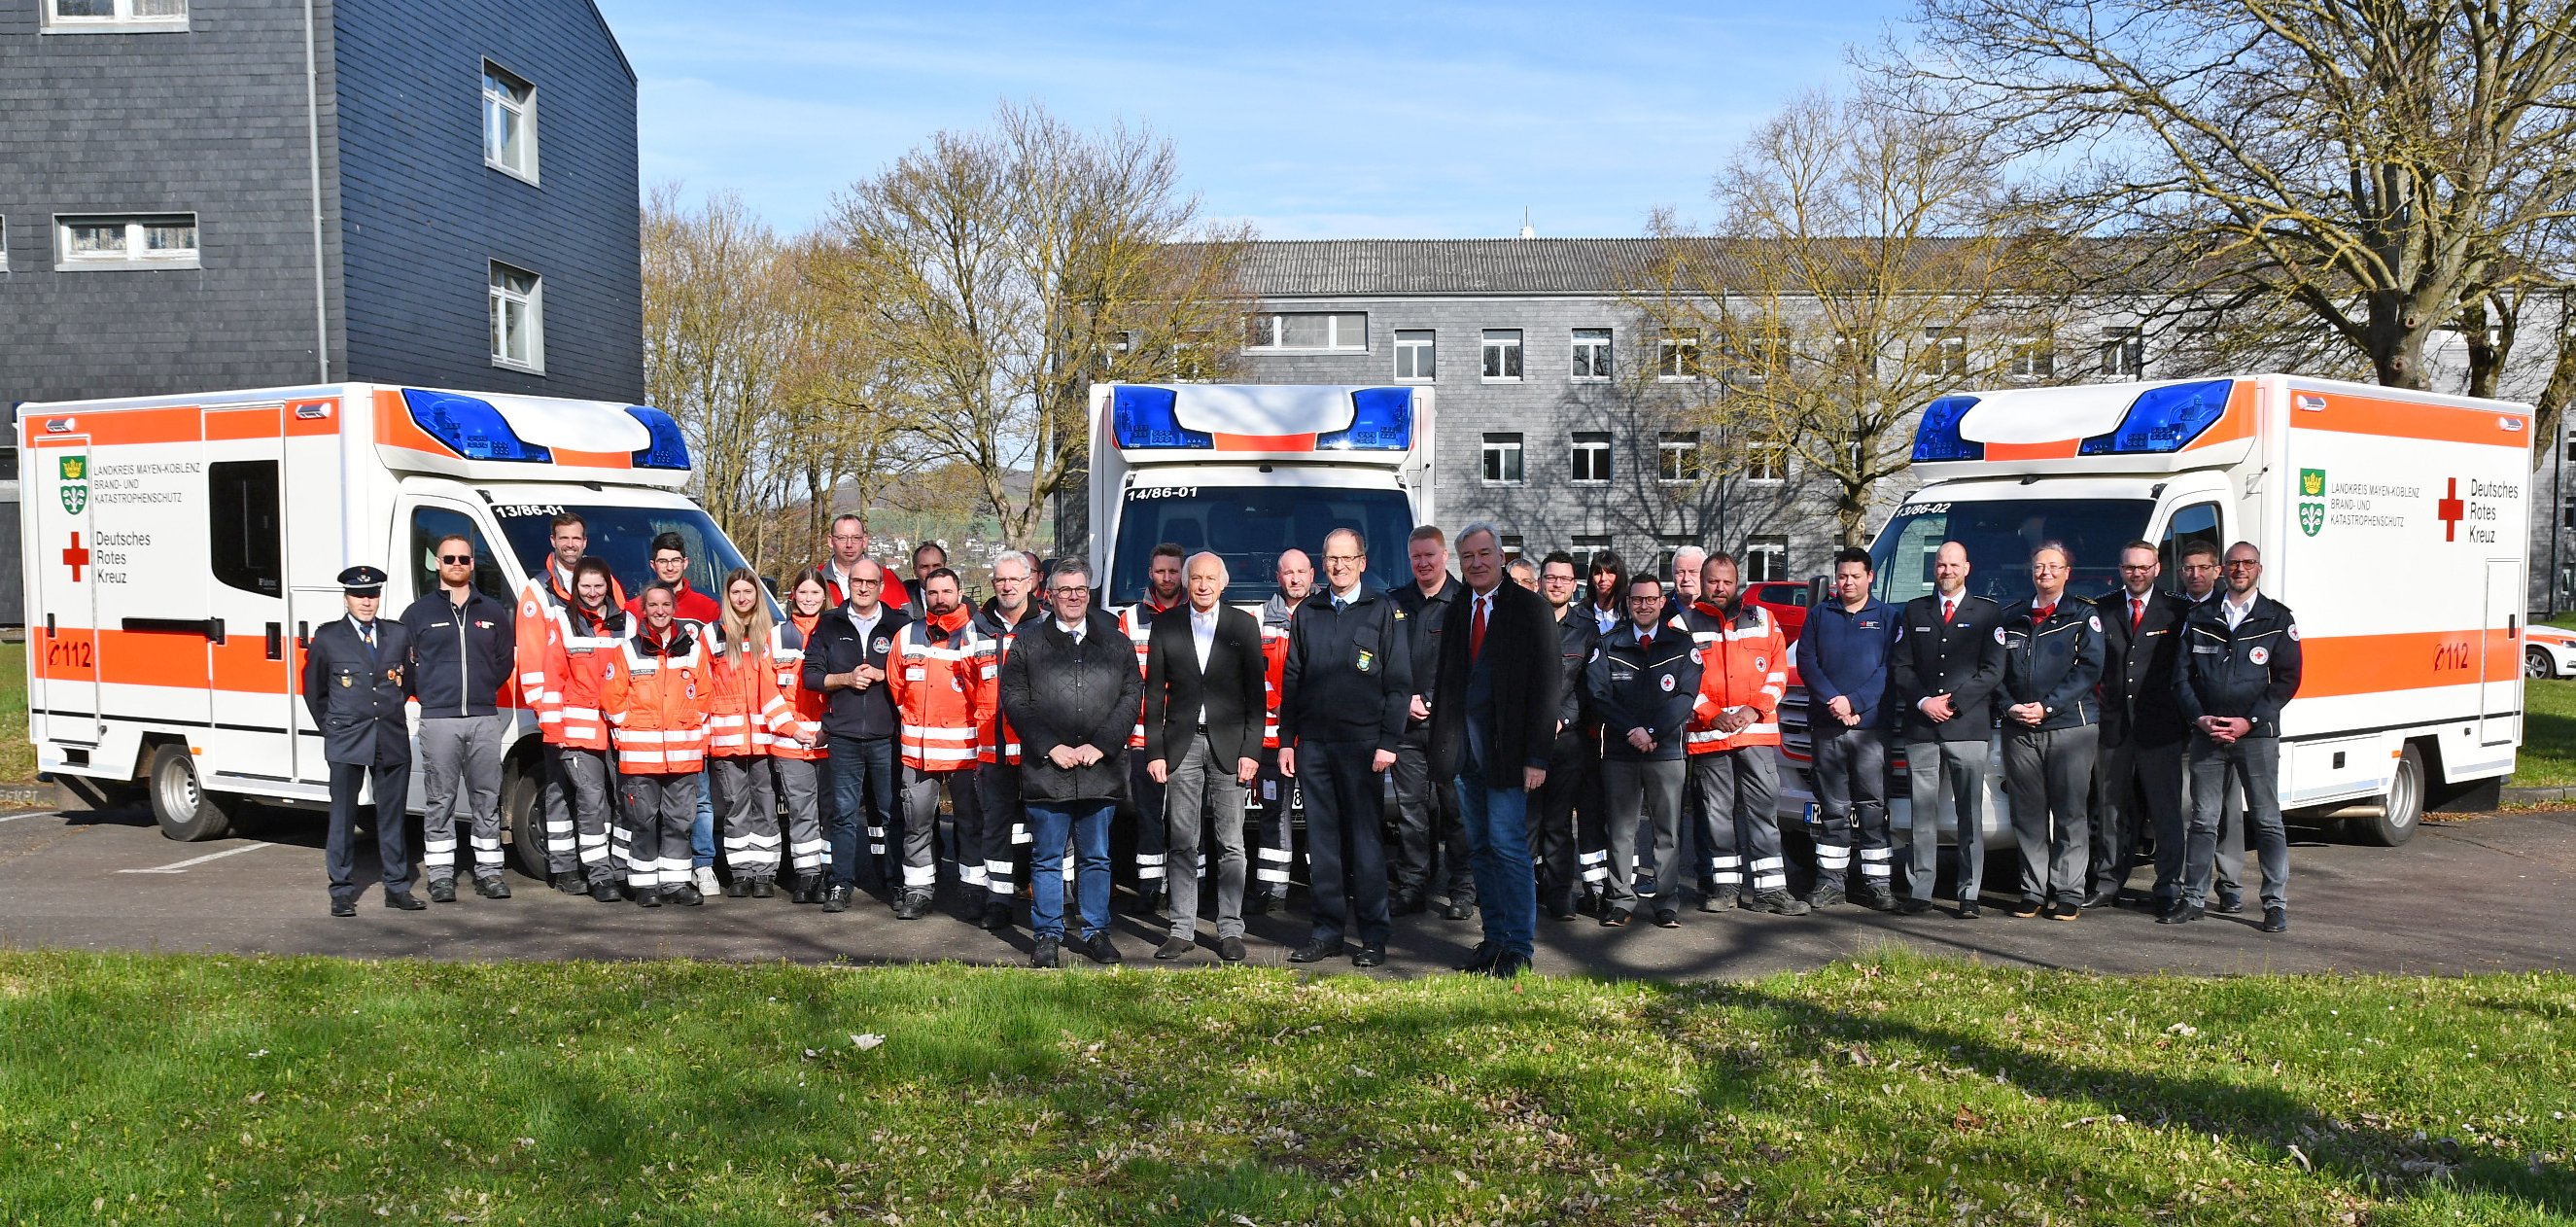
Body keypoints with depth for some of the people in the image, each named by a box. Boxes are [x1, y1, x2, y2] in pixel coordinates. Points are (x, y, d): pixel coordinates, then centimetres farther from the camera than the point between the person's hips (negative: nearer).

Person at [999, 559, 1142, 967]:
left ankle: (1096, 931, 21)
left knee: (1097, 857, 10)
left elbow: (1132, 695, 4)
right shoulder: (1028, 644, 6)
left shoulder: (1115, 642, 9)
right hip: (1046, 770, -1)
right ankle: (1047, 935, 16)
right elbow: (1014, 701, 0)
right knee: (1047, 858, 6)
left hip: (1101, 770, 1)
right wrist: (1051, 747, -10)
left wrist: (1100, 745, -7)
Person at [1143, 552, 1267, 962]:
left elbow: (1256, 692, 3)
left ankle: (1230, 930, 8)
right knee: (1182, 843, 4)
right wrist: (1154, 751, 1)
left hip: (1228, 745, -1)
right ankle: (1182, 930, 11)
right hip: (1182, 744, 1)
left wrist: (1251, 749, -4)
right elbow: (1154, 693, 7)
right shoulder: (1165, 627, 7)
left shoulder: (1244, 625, 4)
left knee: (1231, 844, 1)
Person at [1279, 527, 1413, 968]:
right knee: (1321, 841, 7)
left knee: (1365, 841, -1)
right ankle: (1327, 932, 14)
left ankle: (1374, 936, 5)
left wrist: (1389, 742, -9)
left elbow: (1398, 681, -2)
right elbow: (1291, 680, 16)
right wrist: (1286, 740, 9)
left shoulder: (1383, 611, 3)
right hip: (1313, 744, 4)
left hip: (1362, 743, -4)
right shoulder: (1307, 614, 15)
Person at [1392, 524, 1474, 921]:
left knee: (1455, 808, -1)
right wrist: (1403, 700, 0)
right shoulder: (1395, 603, 13)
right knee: (1410, 809, 5)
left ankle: (1462, 891, 6)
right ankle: (1411, 888, 12)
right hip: (1406, 722, 3)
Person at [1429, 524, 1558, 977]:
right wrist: (1442, 744, 8)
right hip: (1464, 751, 6)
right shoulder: (1457, 612, 14)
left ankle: (1518, 949, 1)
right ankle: (1494, 940, 17)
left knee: (1508, 848, -7)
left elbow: (1544, 687, -8)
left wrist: (1536, 757, -14)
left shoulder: (1529, 609, -4)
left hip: (1505, 752, -6)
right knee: (1480, 849, 10)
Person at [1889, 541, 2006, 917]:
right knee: (1922, 814, 3)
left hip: (1968, 727, -2)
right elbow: (1900, 666, 9)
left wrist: (1953, 701, -9)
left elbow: (1993, 670, 0)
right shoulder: (1914, 611, 15)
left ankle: (1969, 894, 3)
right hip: (1921, 728, 2)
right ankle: (1919, 891, 7)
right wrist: (1924, 701, -6)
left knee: (1970, 816, -1)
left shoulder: (1988, 613, 8)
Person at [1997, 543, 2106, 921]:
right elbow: (1997, 668, 13)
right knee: (2028, 815, 4)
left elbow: (2089, 669, -5)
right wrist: (2010, 706, -5)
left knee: (2071, 814, -1)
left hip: (2071, 725, -3)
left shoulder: (2083, 616, 5)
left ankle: (2069, 893, 4)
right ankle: (2033, 891, 10)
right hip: (2019, 730, 3)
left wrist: (2047, 706, -13)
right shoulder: (2012, 617, 16)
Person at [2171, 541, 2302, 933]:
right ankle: (2192, 899, 11)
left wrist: (2249, 721, -11)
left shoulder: (2278, 619, 4)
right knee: (2202, 820, 6)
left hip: (2257, 735, -2)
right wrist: (2200, 718, -7)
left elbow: (2287, 679, -1)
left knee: (2266, 820, 1)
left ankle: (2276, 904, 7)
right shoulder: (2200, 619, 10)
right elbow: (2181, 675, 8)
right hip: (2206, 735, 2)